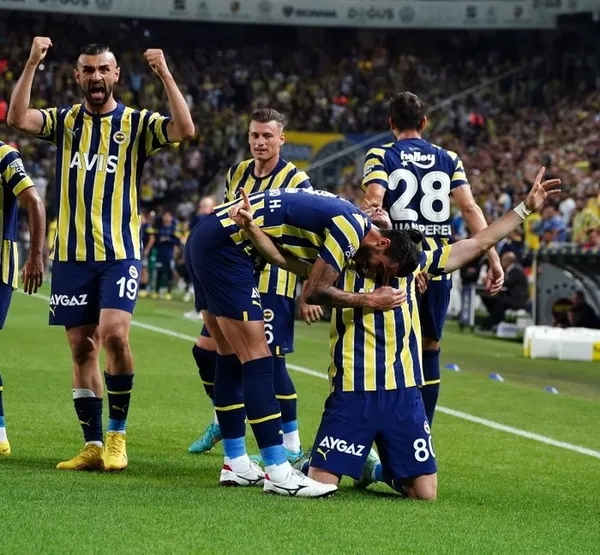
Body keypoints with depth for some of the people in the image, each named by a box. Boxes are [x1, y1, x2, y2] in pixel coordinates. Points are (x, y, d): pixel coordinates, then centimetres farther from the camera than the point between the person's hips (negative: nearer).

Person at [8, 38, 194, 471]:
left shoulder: (136, 123, 3)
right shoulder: (65, 121, 8)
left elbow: (185, 130, -14)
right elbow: (18, 119, -9)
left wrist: (165, 75, -19)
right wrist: (32, 65, -17)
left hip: (120, 253, -3)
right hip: (72, 254, 3)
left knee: (114, 333, -20)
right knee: (82, 347, 5)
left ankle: (117, 435, -6)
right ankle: (93, 446, 12)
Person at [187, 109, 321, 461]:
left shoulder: (297, 182, -9)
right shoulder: (237, 174, 10)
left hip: (274, 284, -7)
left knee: (270, 360, -10)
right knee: (207, 350, 7)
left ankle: (291, 445, 0)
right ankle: (223, 421, 29)